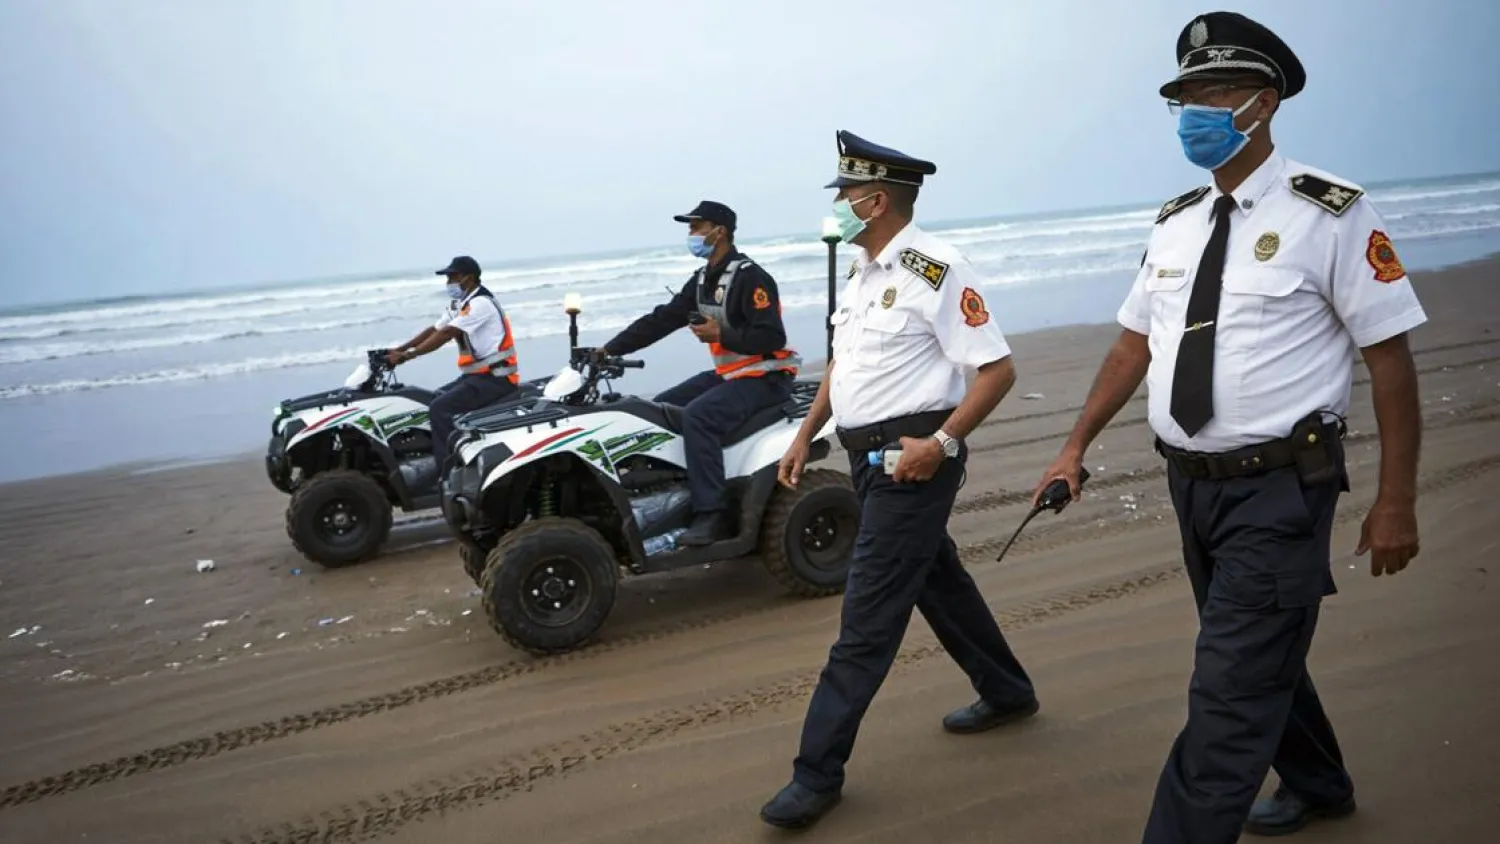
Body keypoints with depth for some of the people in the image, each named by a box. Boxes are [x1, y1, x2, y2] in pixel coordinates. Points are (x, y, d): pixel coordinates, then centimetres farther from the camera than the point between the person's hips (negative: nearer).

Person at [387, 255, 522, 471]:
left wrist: (407, 355, -24)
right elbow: (433, 330, 13)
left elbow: (446, 334, -23)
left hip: (495, 378, -10)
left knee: (439, 409, -20)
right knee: (434, 399, 10)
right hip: (478, 375, 10)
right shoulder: (459, 304, 17)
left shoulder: (481, 303, -16)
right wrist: (399, 349, 2)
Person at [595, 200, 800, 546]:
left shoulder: (750, 277, -16)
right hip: (727, 374, 10)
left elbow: (773, 338, -23)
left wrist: (721, 334, -24)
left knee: (697, 415, -30)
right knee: (661, 409, 6)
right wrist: (610, 349, 2)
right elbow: (661, 320, 8)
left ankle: (711, 514, -27)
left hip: (763, 377, -10)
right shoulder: (702, 280, 12)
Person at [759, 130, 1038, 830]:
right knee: (938, 580, 22)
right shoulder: (863, 270, 12)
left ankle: (817, 773, 4)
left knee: (867, 618, -5)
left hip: (911, 461, -9)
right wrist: (805, 437, 15)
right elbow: (842, 360, 20)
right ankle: (1006, 692, 43)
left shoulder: (933, 271, -16)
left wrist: (941, 443, -23)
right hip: (870, 456, 9)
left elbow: (998, 369, -17)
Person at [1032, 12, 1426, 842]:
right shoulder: (1174, 222, 7)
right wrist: (1076, 446, 7)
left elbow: (1390, 356, -10)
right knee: (1263, 661, 24)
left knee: (1228, 702, -5)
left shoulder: (1329, 214, -11)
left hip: (1279, 491, -7)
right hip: (1193, 485, 7)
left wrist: (1396, 501, -10)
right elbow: (1133, 344, 12)